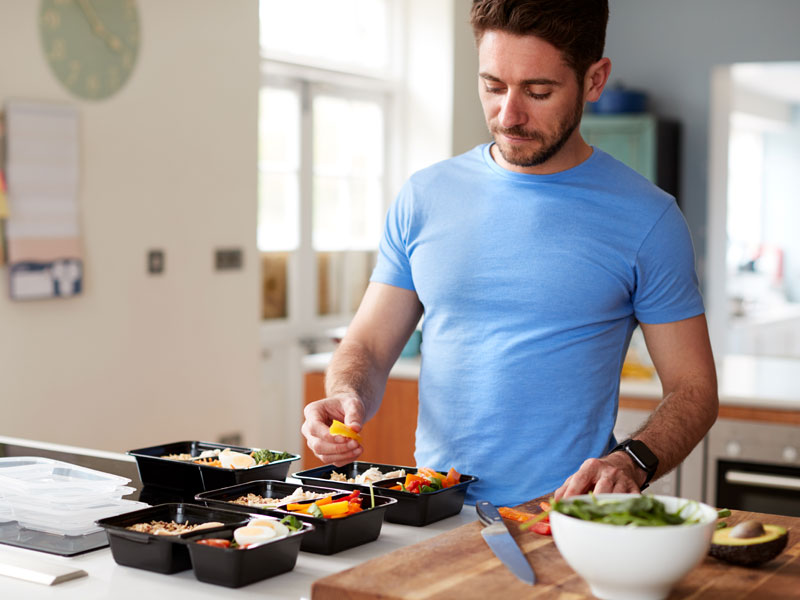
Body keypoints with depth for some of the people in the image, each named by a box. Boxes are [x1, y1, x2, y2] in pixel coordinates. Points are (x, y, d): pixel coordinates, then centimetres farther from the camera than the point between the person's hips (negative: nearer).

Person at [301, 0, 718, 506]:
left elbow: (693, 390, 3)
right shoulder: (423, 198, 9)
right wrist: (347, 398, -10)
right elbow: (368, 346, 13)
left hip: (564, 522, -2)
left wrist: (632, 464, -16)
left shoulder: (646, 218, 0)